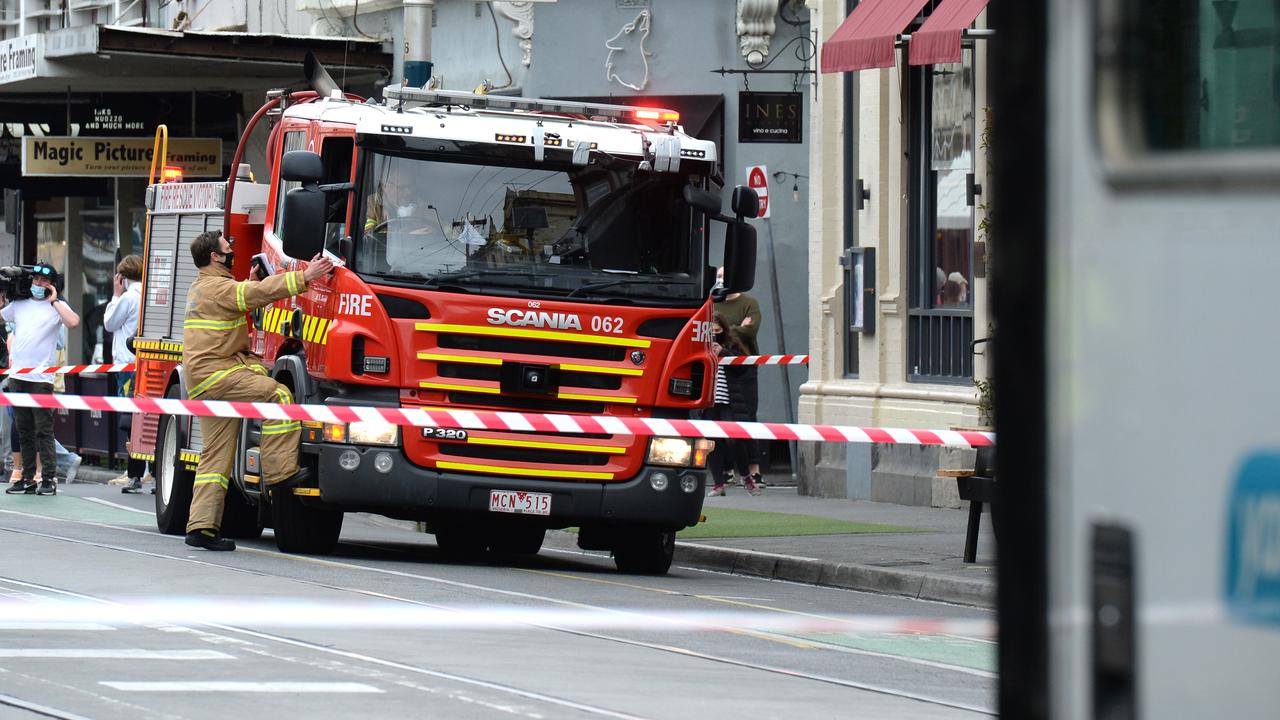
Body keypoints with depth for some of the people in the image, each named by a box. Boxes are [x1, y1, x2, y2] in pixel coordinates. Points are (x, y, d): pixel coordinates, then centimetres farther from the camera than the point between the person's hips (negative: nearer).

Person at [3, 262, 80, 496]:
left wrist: (53, 301, -10)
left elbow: (73, 322, -18)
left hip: (41, 377, -6)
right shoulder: (19, 305, 16)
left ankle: (50, 478, -7)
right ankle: (28, 478, 12)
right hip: (17, 376, 6)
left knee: (43, 430, -8)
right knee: (23, 430, 8)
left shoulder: (57, 306, 1)